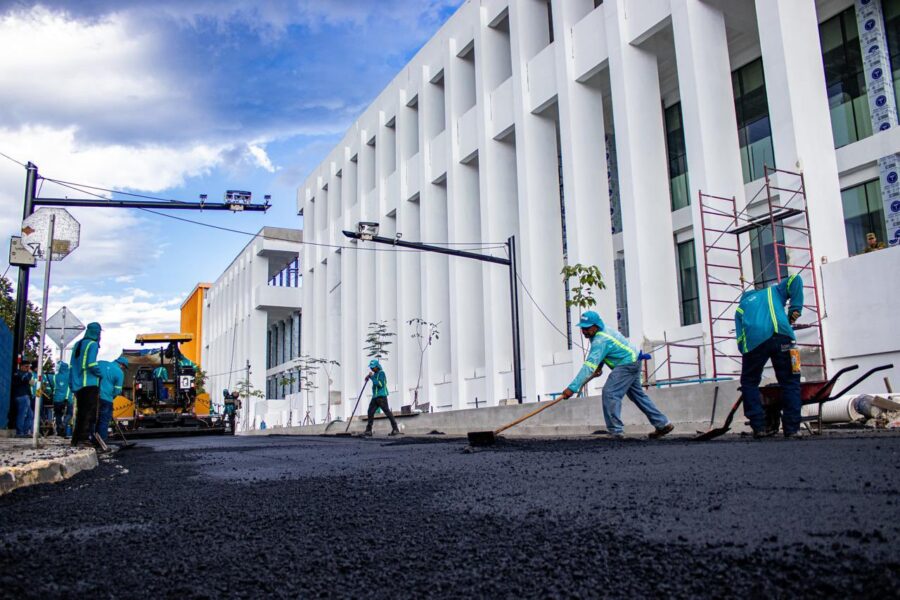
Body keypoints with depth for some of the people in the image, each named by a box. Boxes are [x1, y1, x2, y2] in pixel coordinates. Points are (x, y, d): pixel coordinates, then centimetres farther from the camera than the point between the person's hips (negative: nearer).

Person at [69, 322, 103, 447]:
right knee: (89, 413, -6)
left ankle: (76, 438, 17)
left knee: (80, 412, 14)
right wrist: (101, 374, 0)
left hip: (78, 385, 8)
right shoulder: (92, 344, -7)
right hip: (90, 384, -7)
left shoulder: (78, 344, 15)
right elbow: (92, 364, -17)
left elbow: (71, 365, 16)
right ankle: (84, 438, -12)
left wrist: (71, 383, 20)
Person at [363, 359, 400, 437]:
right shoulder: (375, 374, 17)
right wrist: (369, 376, 17)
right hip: (375, 396, 9)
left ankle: (395, 429, 0)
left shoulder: (381, 373, -9)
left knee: (387, 412, -7)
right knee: (370, 412, 3)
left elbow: (380, 384, -21)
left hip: (381, 396, -9)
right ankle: (368, 431, 6)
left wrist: (372, 377, -19)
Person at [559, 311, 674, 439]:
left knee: (610, 393, -17)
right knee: (637, 395, 18)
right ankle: (663, 424, 26)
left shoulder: (601, 340, -29)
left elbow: (589, 366, -36)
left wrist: (572, 388, -38)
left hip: (628, 364, -11)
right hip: (633, 361, 11)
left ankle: (616, 431, -16)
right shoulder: (602, 330, 1)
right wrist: (599, 366, 1)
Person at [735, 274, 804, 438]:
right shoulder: (774, 291, 35)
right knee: (790, 382, 10)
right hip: (780, 335, -1)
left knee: (749, 383, 16)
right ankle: (792, 428, 4)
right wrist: (796, 308, 12)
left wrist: (750, 355, 28)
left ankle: (759, 427, 7)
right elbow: (795, 280, 14)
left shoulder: (741, 306, 33)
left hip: (753, 341, 1)